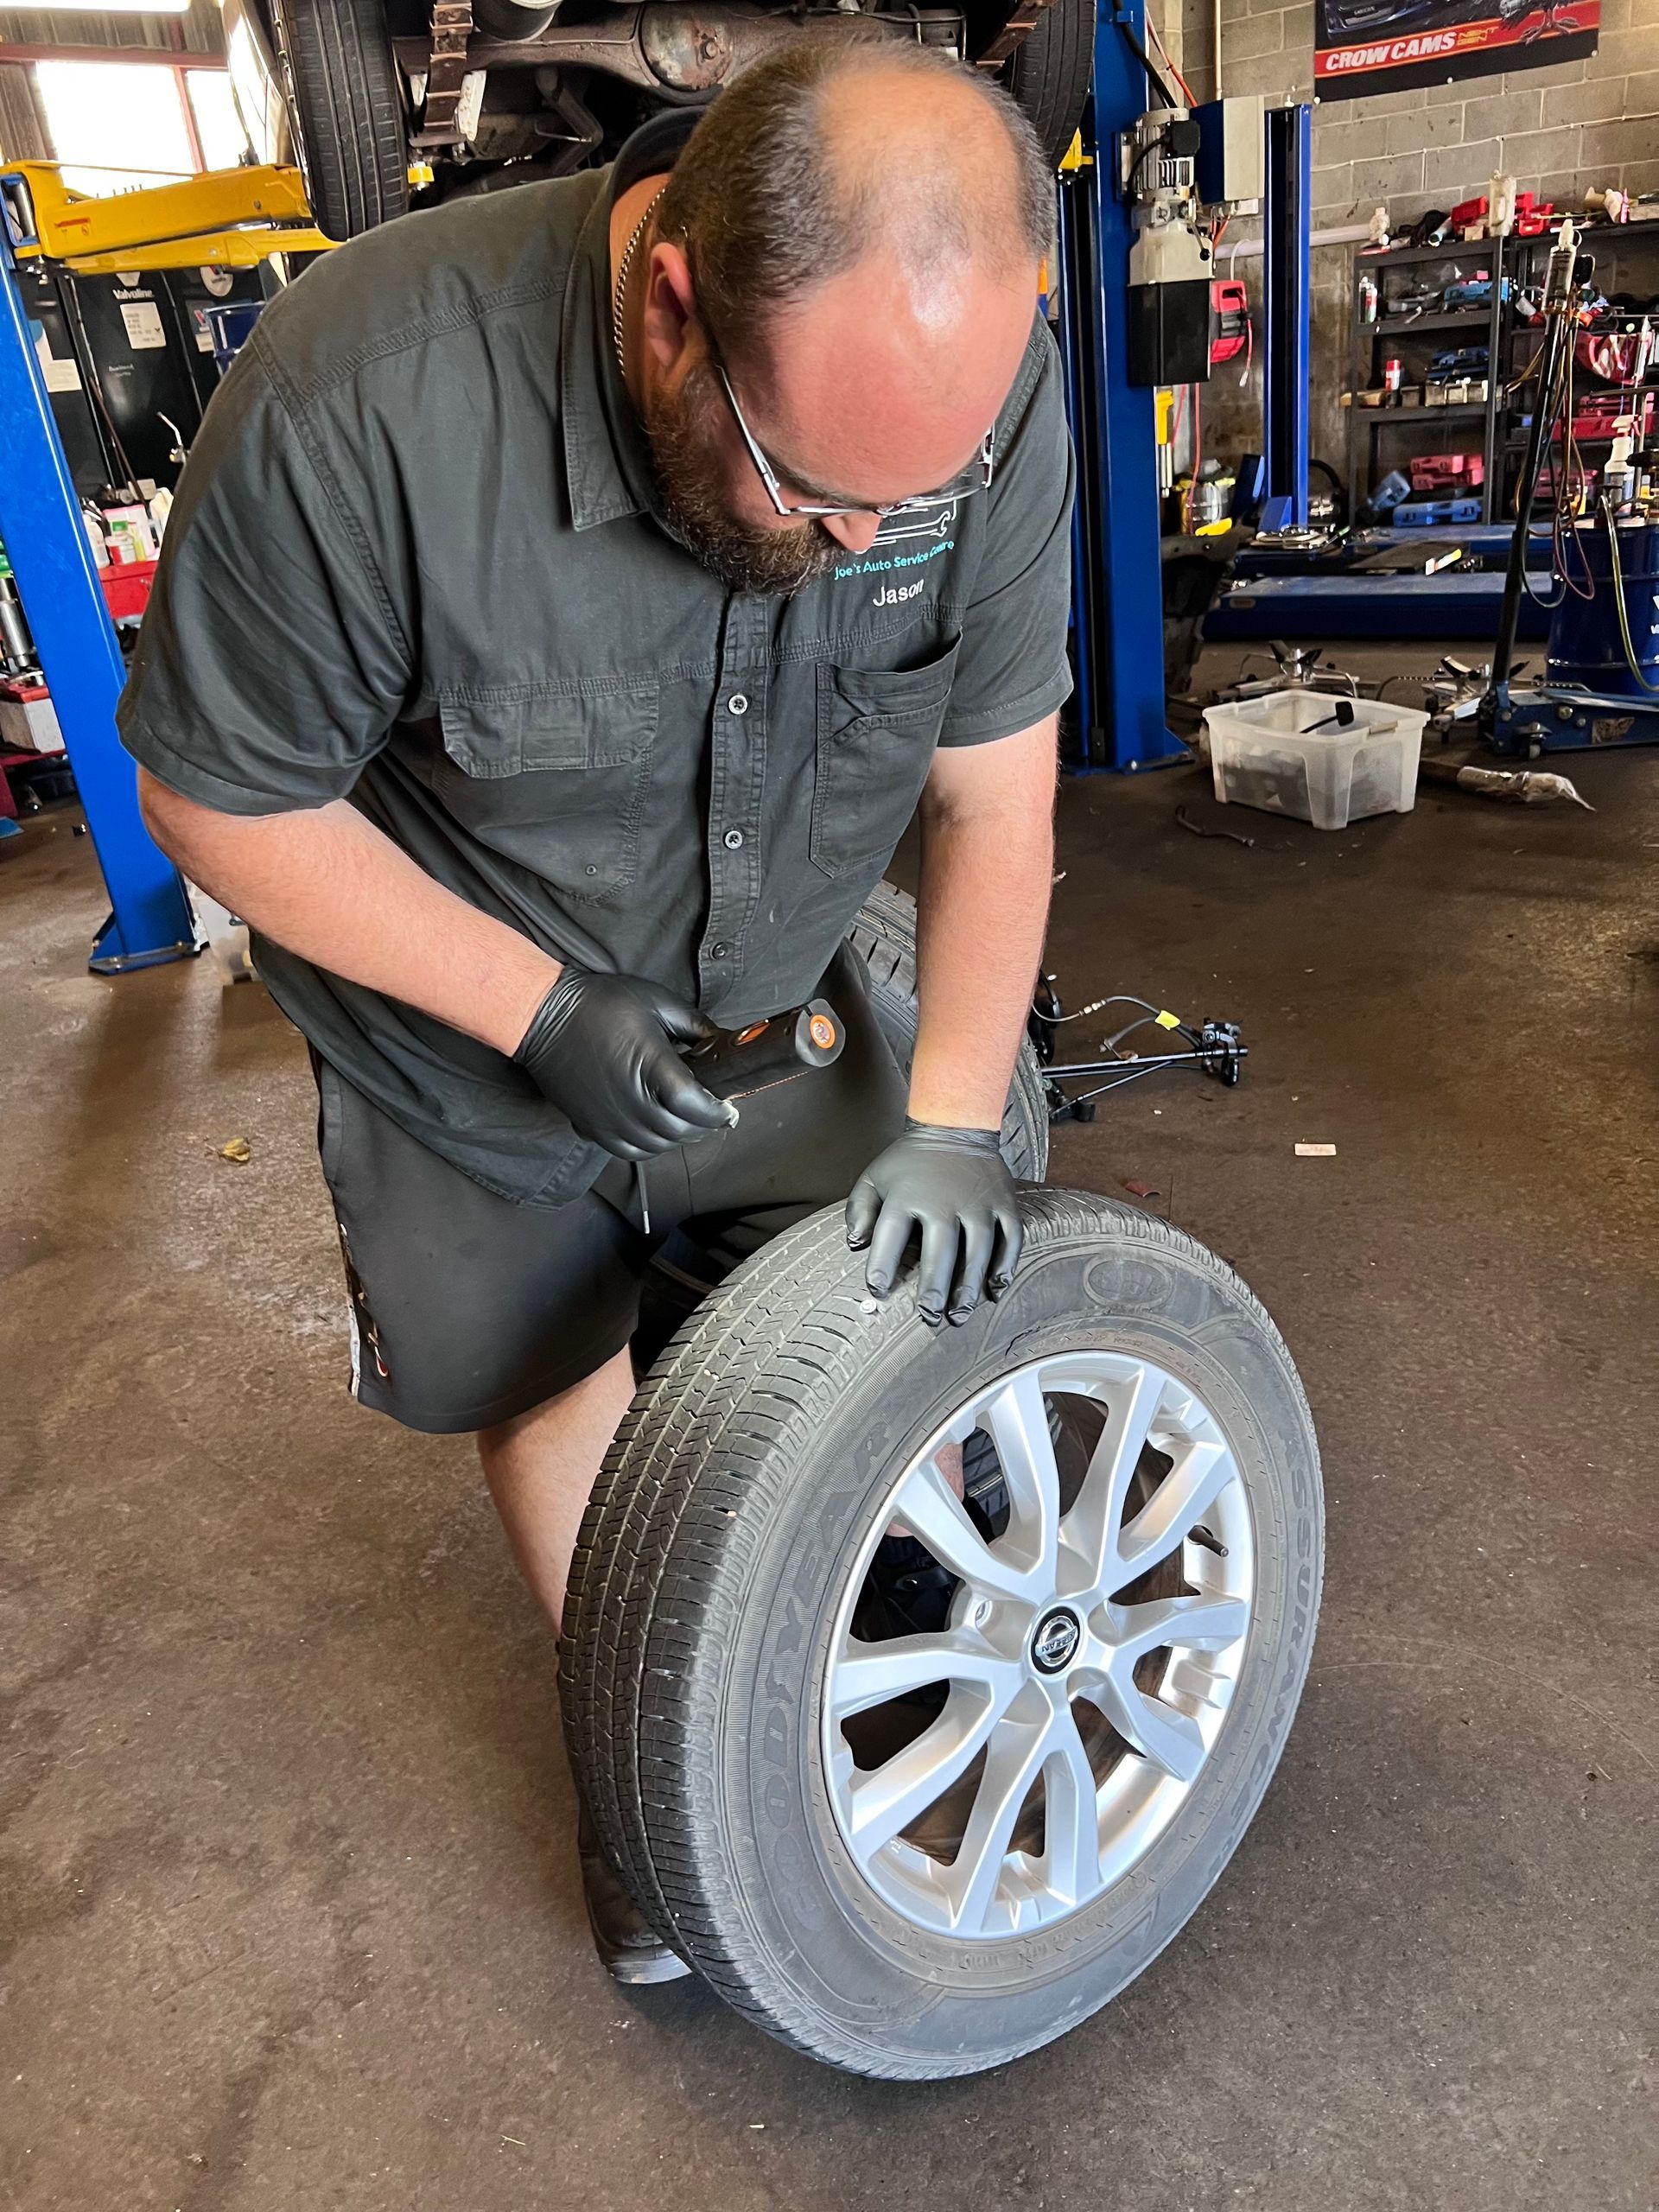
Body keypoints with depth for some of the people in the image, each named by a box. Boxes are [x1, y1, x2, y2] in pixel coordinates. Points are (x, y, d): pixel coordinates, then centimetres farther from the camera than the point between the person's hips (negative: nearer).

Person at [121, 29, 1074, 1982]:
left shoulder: (980, 381, -22)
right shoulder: (365, 400, -33)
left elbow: (993, 792, -12)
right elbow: (225, 797, -20)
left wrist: (953, 1119, -17)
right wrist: (548, 1014, -25)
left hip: (780, 997, 3)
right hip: (473, 1028, -2)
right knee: (557, 1388, 12)